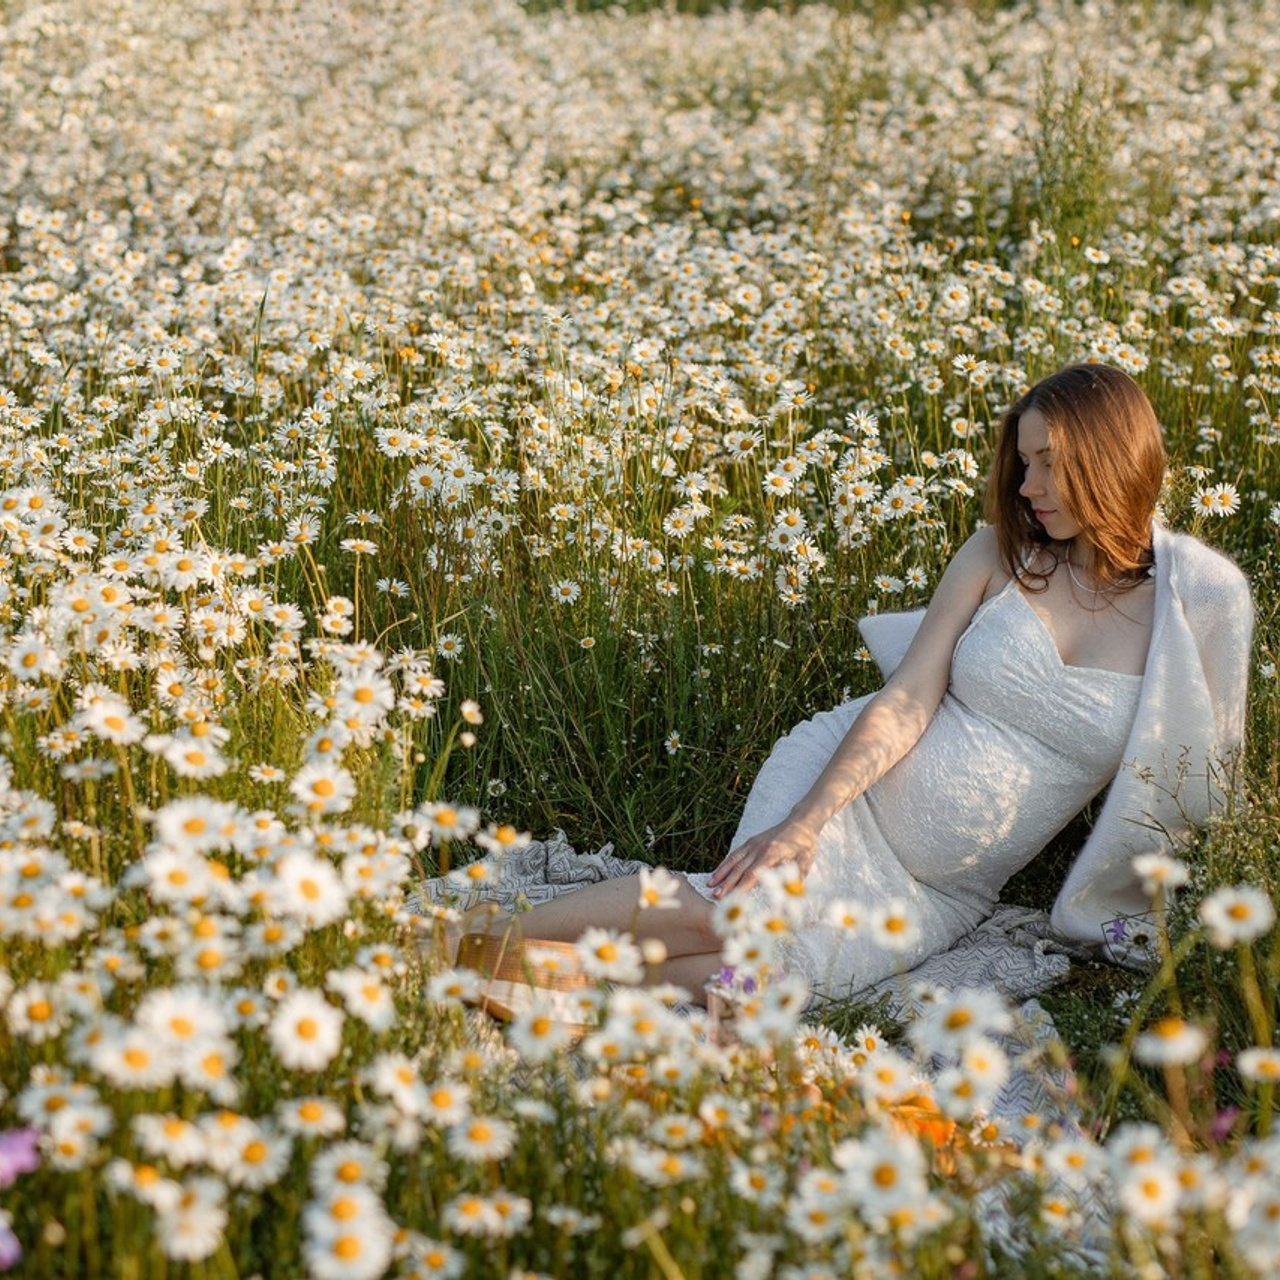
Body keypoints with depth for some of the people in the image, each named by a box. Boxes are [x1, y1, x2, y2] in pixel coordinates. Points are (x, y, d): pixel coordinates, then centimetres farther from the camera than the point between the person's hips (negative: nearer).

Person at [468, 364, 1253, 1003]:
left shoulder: (1203, 601, -5)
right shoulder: (1001, 555, -2)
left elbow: (1199, 778, 6)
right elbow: (907, 700, -8)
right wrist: (804, 822, -21)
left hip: (943, 894, 0)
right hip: (855, 784, 0)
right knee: (741, 910, -31)